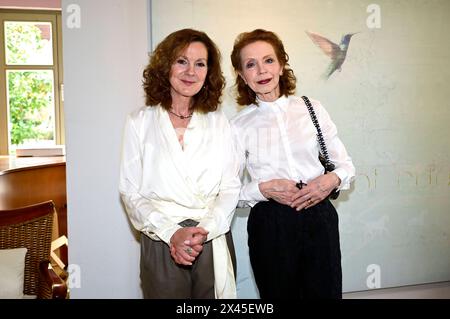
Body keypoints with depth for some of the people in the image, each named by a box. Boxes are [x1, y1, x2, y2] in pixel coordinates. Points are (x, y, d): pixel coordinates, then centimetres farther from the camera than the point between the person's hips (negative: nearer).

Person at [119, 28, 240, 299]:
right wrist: (171, 233, -14)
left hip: (214, 241, 2)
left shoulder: (219, 122, 6)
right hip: (161, 243, -1)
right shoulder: (141, 122, 1)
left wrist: (204, 230, -13)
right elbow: (131, 191, -2)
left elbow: (231, 186, 2)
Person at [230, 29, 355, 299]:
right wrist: (264, 188, -16)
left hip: (319, 218, 1)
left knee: (326, 292, 9)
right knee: (279, 292, 12)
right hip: (270, 224, -1)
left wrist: (332, 179, -12)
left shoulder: (312, 109, 3)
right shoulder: (239, 126, 0)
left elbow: (346, 165, 9)